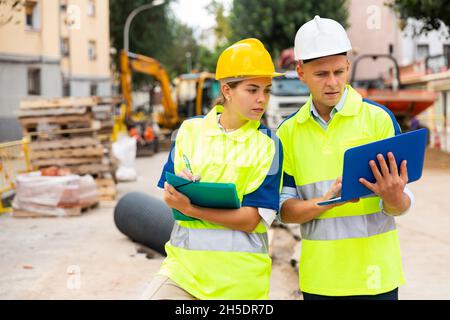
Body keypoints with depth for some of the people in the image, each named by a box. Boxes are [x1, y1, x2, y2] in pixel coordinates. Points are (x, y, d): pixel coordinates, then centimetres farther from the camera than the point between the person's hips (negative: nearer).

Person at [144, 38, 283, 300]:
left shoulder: (267, 144, -4)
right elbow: (169, 196, 5)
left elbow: (252, 219, -12)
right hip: (184, 262, 2)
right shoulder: (190, 130, 3)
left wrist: (190, 209, -21)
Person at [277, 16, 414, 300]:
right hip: (318, 277, 2)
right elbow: (285, 210, -1)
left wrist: (394, 199, -28)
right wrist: (328, 201, -19)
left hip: (374, 275, -2)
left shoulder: (379, 118, -6)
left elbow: (401, 205, -5)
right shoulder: (289, 131, 2)